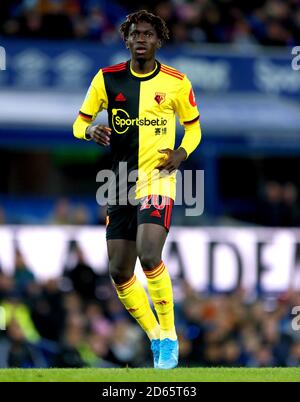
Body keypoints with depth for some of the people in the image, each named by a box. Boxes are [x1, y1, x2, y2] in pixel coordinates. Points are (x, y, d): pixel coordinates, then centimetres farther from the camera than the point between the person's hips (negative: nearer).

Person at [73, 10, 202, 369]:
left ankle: (169, 336, -7)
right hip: (120, 183, 4)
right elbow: (80, 122, 10)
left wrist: (182, 151, -8)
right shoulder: (107, 79, 3)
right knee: (119, 272, 3)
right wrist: (91, 130, -14)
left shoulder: (176, 82, 0)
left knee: (149, 256, -24)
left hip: (158, 177, -4)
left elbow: (193, 126, 13)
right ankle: (155, 337, 23)